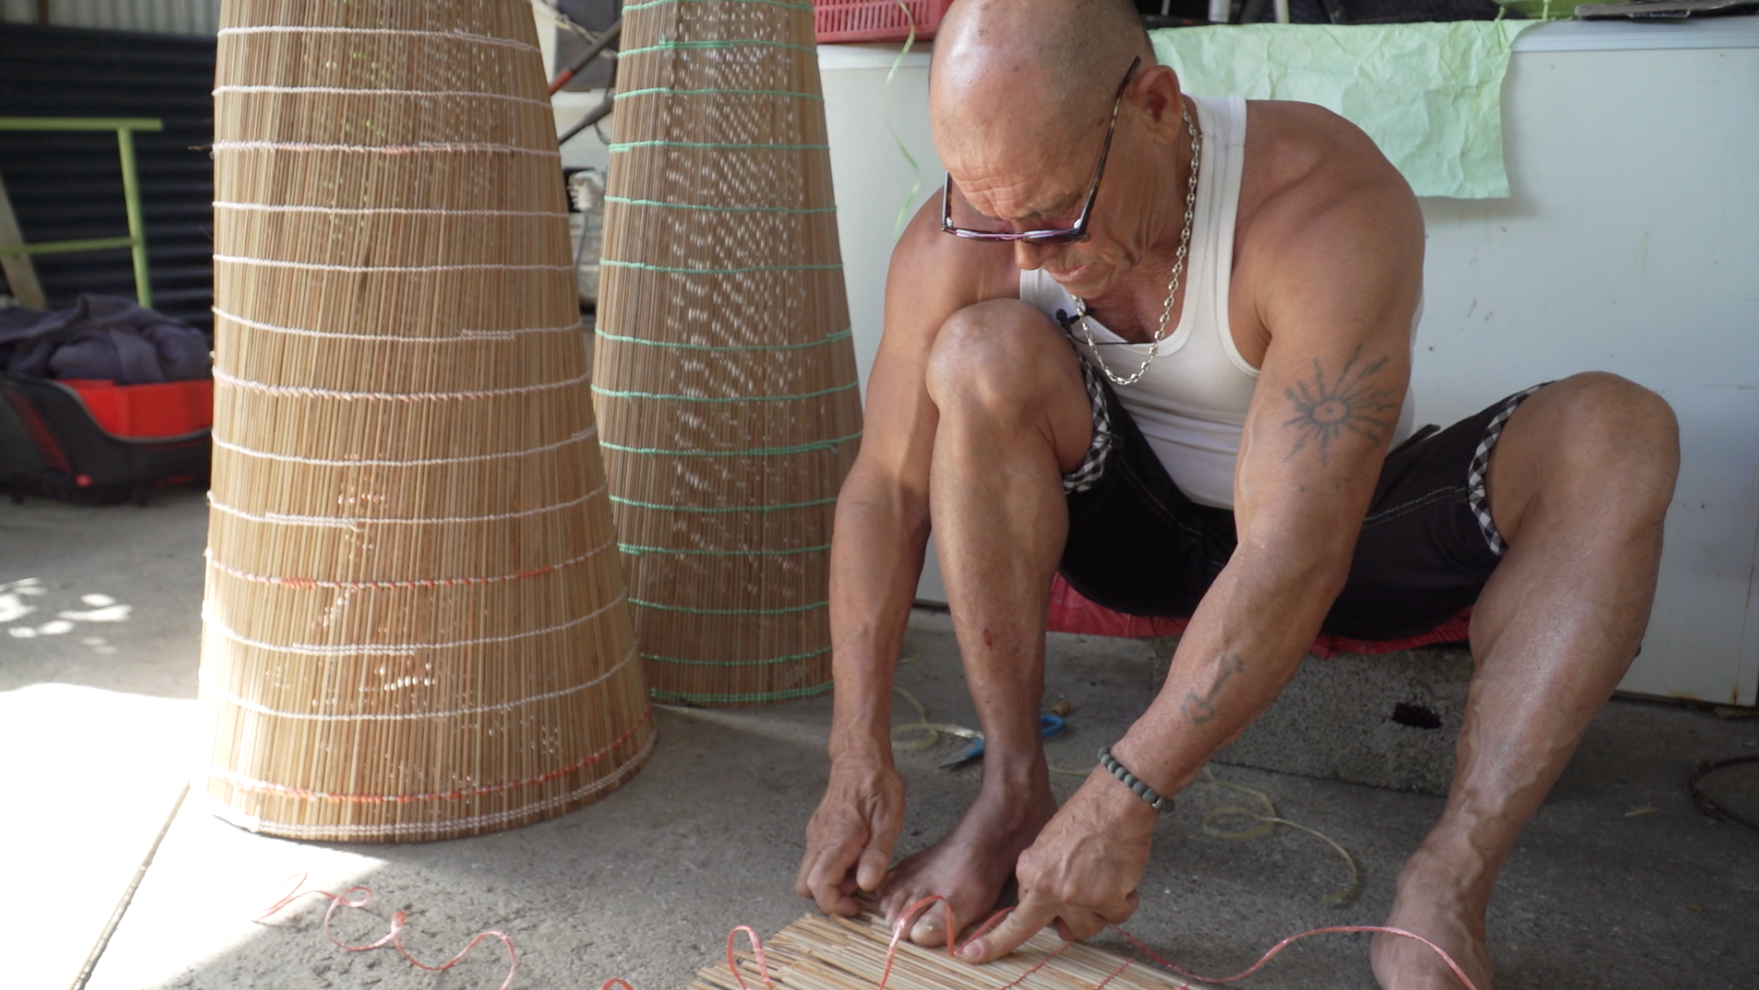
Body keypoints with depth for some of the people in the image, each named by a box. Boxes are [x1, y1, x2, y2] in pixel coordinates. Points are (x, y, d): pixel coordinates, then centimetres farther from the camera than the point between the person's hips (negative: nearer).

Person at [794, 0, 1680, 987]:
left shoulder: (1326, 209, -32)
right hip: (1141, 528, 2)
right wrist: (860, 757, -24)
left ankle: (1445, 891, -30)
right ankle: (1013, 792, -19)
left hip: (1346, 532, -1)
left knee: (1618, 432, -27)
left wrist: (1120, 801, -38)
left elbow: (1292, 560, -37)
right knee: (981, 352, -26)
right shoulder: (960, 244, -20)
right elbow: (886, 486, -17)